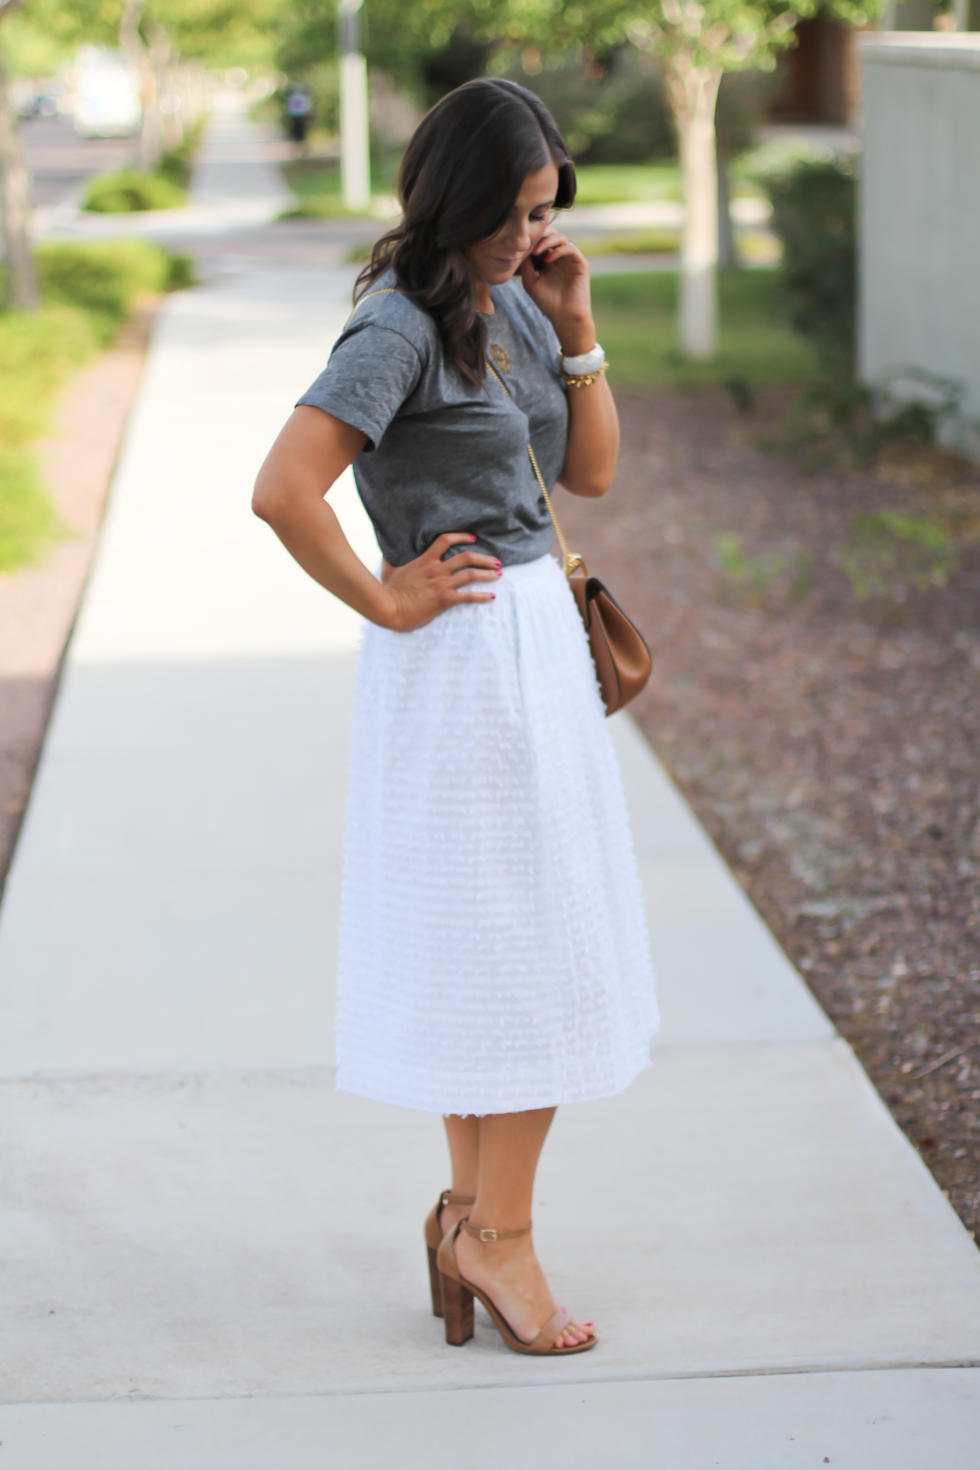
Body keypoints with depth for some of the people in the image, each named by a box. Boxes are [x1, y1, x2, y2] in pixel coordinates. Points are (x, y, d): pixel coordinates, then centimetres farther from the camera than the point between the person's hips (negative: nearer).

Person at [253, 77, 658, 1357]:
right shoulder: (400, 325, -17)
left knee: (484, 953, 13)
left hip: (537, 637, 9)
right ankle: (498, 1233, 8)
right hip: (465, 655, -9)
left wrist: (575, 332, 0)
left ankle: (471, 1211, 22)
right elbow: (283, 491, -26)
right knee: (534, 949, -3)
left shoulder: (513, 303, 9)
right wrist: (386, 602, -15)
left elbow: (591, 471, 12)